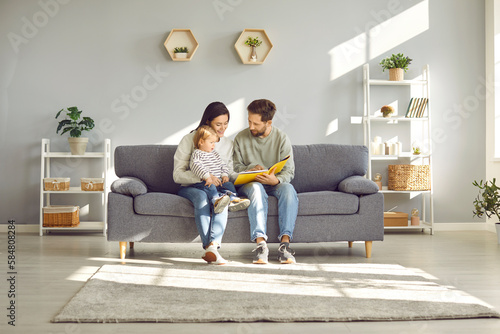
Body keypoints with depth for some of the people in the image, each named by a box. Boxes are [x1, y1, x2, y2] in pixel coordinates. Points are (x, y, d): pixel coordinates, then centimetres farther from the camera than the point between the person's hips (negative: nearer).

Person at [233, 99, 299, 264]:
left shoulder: (282, 138, -1)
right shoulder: (241, 138, 2)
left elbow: (289, 171, -4)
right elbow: (235, 166, 6)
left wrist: (276, 180, -26)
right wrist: (251, 169, -15)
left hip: (274, 184, 1)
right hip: (248, 184, 0)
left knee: (289, 189, -34)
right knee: (256, 188, -37)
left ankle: (285, 242, -40)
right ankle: (260, 243, -46)